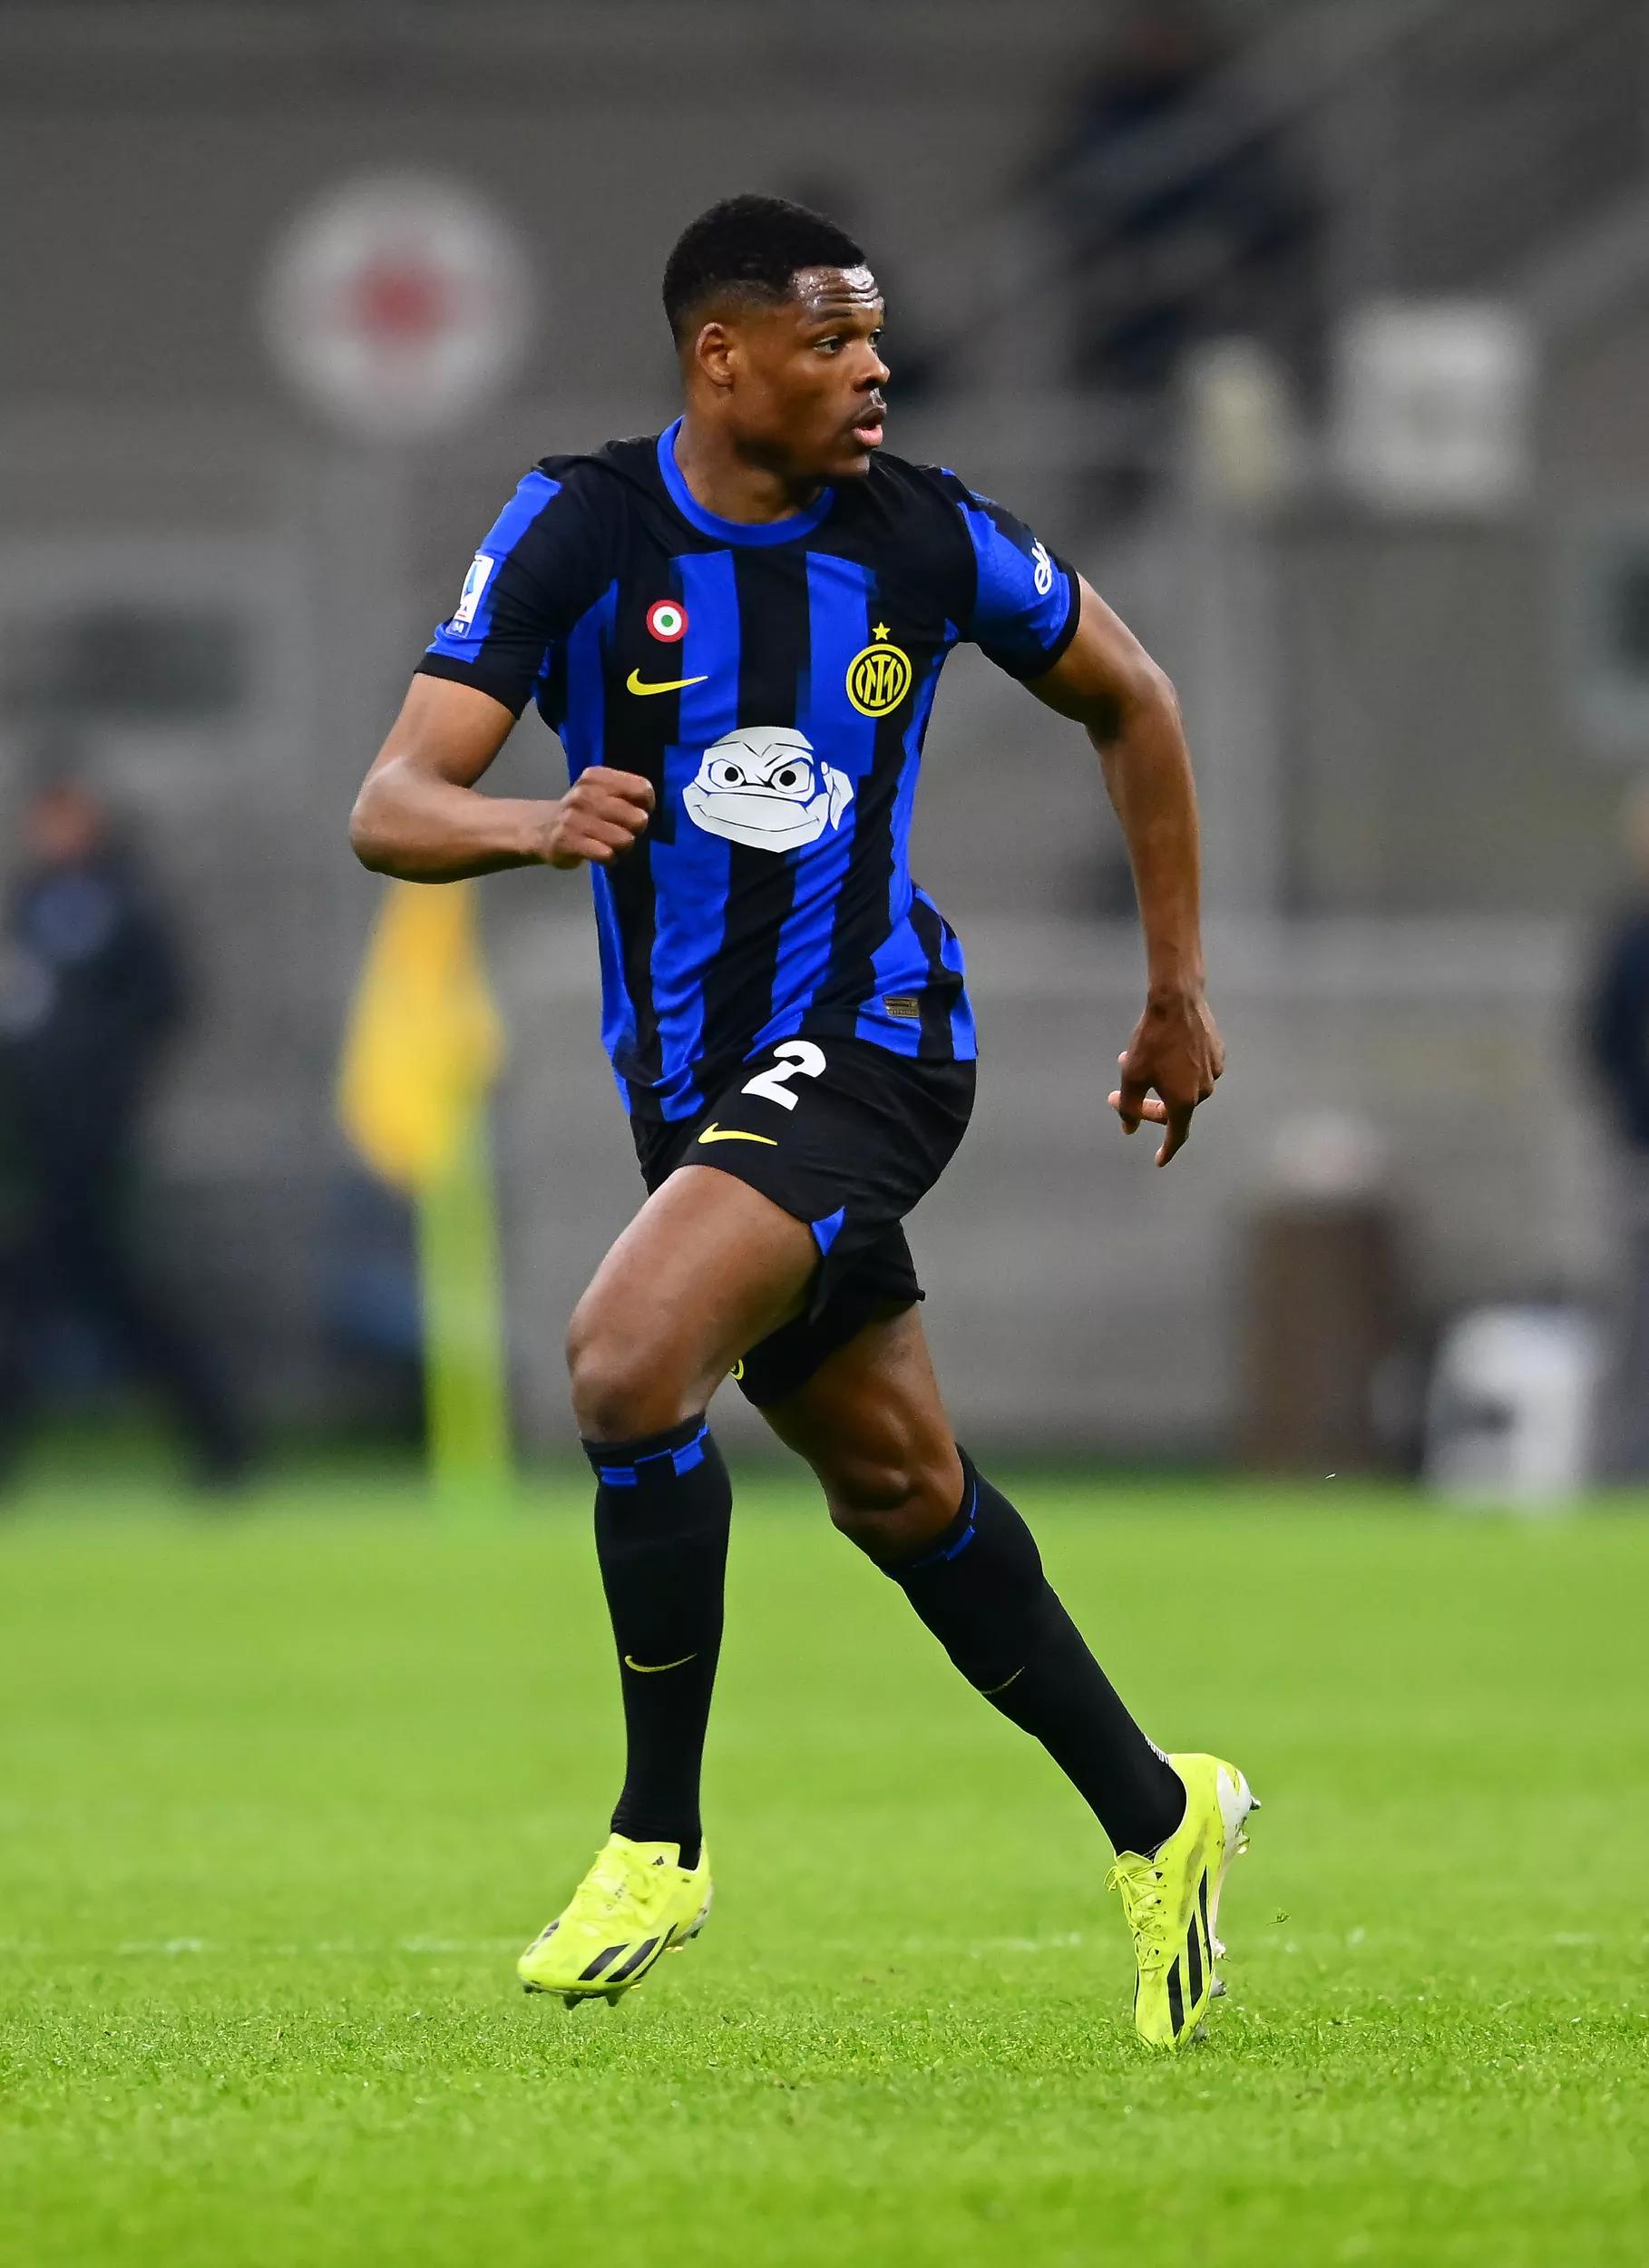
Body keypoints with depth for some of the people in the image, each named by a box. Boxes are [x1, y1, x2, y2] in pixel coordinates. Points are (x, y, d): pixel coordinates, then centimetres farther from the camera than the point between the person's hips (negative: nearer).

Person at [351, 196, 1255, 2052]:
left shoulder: (924, 537, -6)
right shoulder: (581, 531, -7)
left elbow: (1129, 702, 13)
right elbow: (391, 806, -14)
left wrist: (1179, 988, 14)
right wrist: (534, 826, -37)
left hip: (866, 1044, -3)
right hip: (691, 1077, 3)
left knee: (628, 1357, -25)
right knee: (898, 1484, 11)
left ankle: (659, 1839, -12)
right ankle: (1156, 1820, 30)